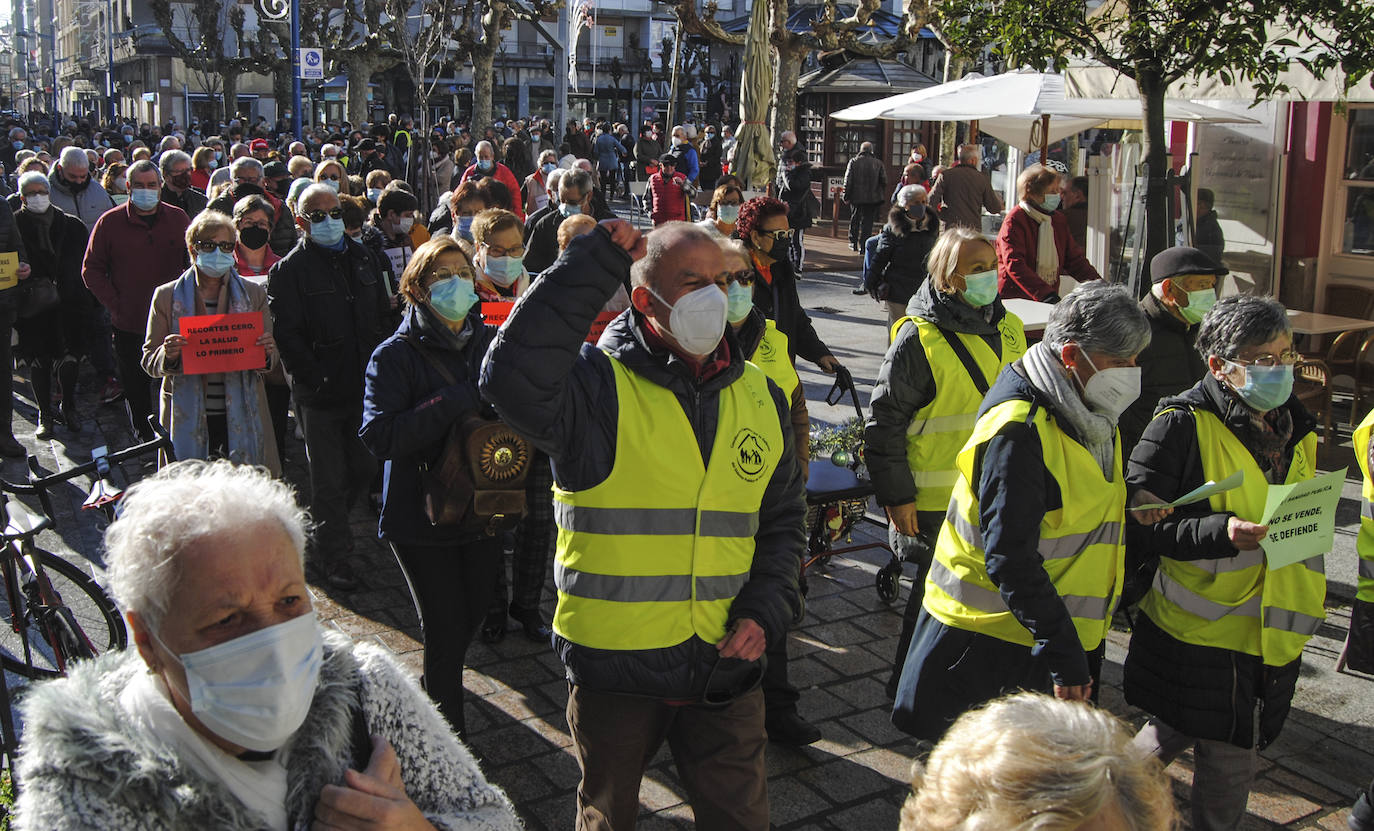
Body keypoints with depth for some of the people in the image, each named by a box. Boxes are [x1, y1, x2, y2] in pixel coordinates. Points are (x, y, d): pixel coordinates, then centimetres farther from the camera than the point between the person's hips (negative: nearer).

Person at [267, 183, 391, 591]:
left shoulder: (361, 258, 12)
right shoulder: (289, 270, -5)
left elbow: (383, 315, 17)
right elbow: (287, 335, -12)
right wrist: (317, 379, -21)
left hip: (364, 386, 5)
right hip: (320, 394, -5)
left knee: (363, 467, 13)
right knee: (329, 478, 4)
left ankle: (323, 524, 37)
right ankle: (331, 552, 20)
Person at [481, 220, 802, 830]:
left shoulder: (758, 395, 4)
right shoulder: (599, 385, -14)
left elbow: (781, 516, 13)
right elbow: (512, 379, -36)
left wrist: (765, 610, -2)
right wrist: (596, 263, -29)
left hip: (725, 666, 4)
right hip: (615, 665, -3)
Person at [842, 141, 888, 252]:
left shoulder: (853, 162, -2)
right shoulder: (879, 163, -1)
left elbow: (848, 180, -4)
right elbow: (884, 181, -3)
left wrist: (846, 196, 0)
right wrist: (882, 196, 10)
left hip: (856, 197, 1)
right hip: (872, 198, -1)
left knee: (854, 220, 16)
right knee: (868, 221, 4)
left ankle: (853, 243, 23)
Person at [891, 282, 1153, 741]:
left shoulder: (1086, 416, 7)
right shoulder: (1017, 431, -25)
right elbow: (1011, 562, -27)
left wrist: (1130, 509, 5)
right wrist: (1063, 655, -27)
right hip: (995, 644, -9)